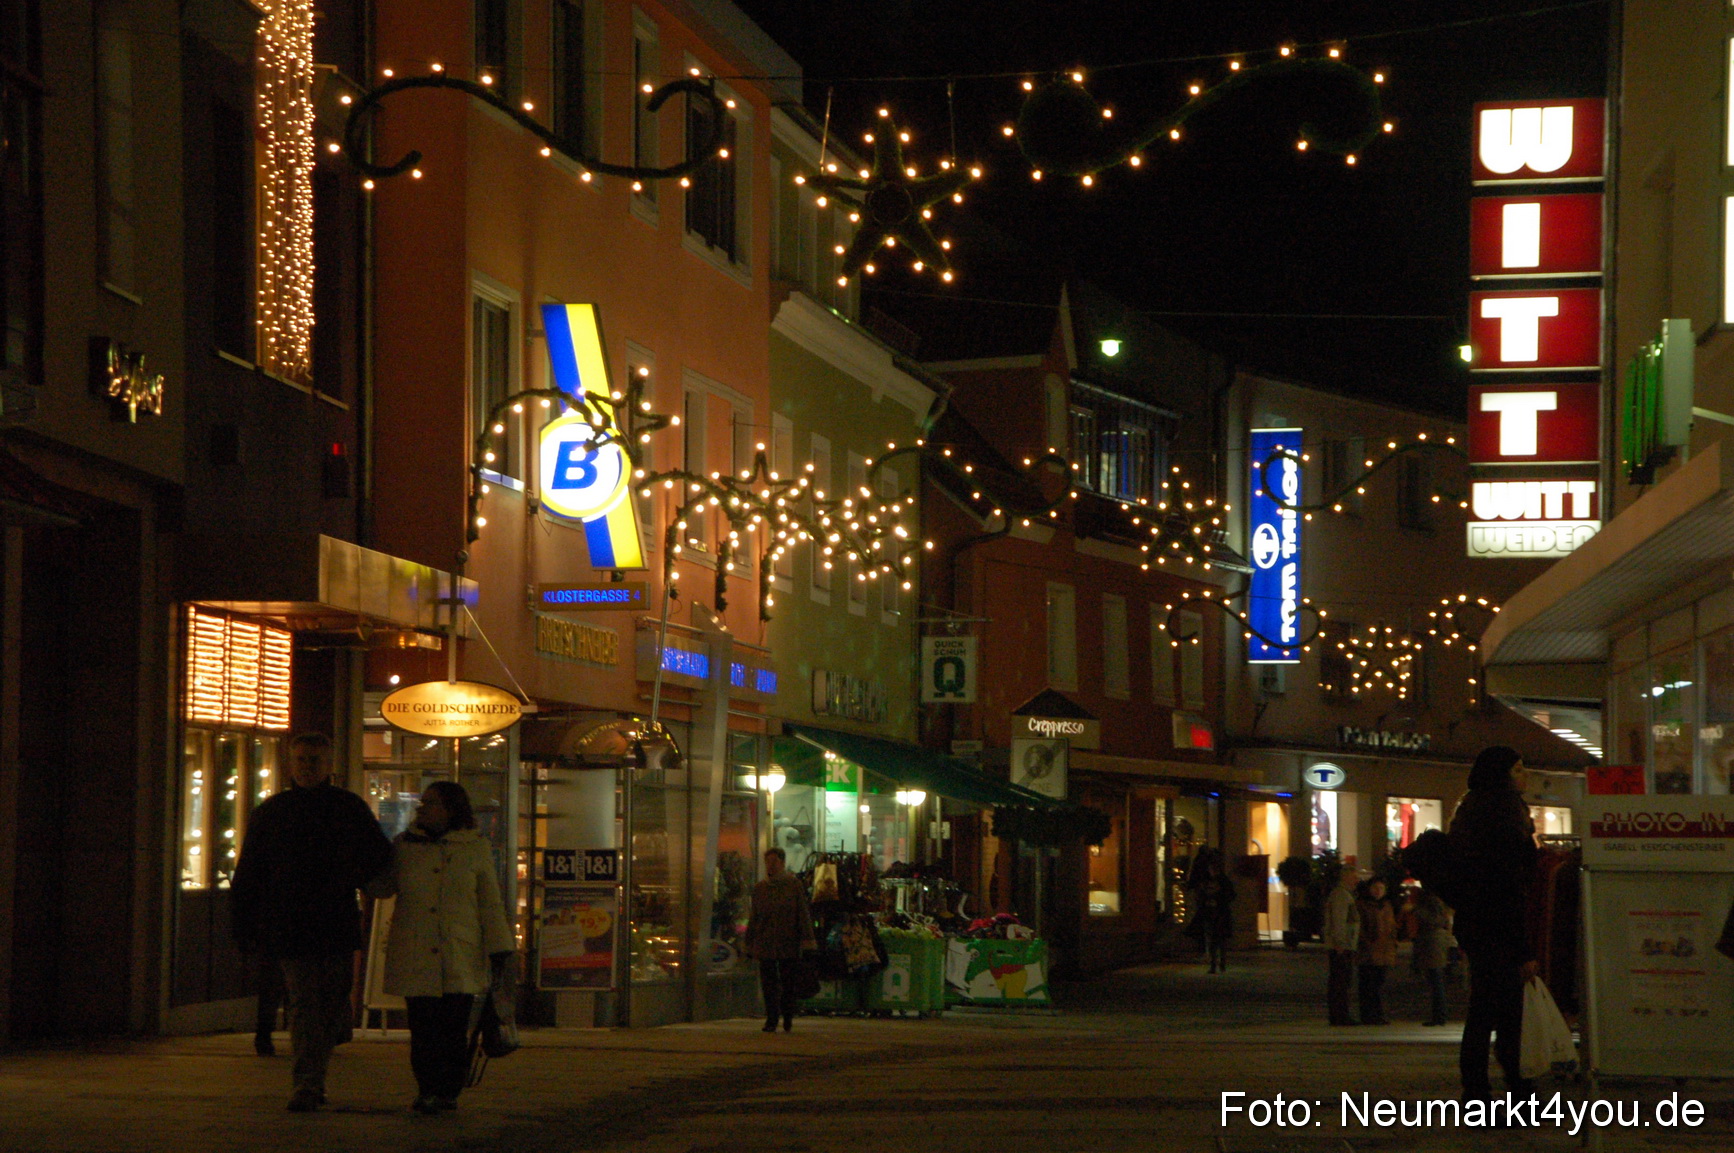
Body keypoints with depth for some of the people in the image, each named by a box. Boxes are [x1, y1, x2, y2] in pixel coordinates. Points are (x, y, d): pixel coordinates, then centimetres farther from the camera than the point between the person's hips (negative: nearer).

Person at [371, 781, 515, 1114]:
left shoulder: (476, 848, 8)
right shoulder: (405, 845, 12)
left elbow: (490, 903, 9)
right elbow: (382, 886, 22)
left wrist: (498, 949, 5)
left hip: (460, 958, -1)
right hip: (416, 958, 1)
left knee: (455, 1027, -3)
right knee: (423, 1027, -3)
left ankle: (449, 1090, 6)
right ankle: (428, 1090, 3)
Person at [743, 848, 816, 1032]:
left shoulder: (795, 885, 3)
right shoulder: (759, 888, 12)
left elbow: (804, 913, -1)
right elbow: (754, 918, 17)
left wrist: (807, 941, -9)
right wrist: (748, 944, 15)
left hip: (789, 944, -2)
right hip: (766, 945, 2)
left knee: (789, 983, 2)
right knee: (768, 983, -3)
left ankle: (788, 1019, 18)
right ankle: (771, 1020, 1)